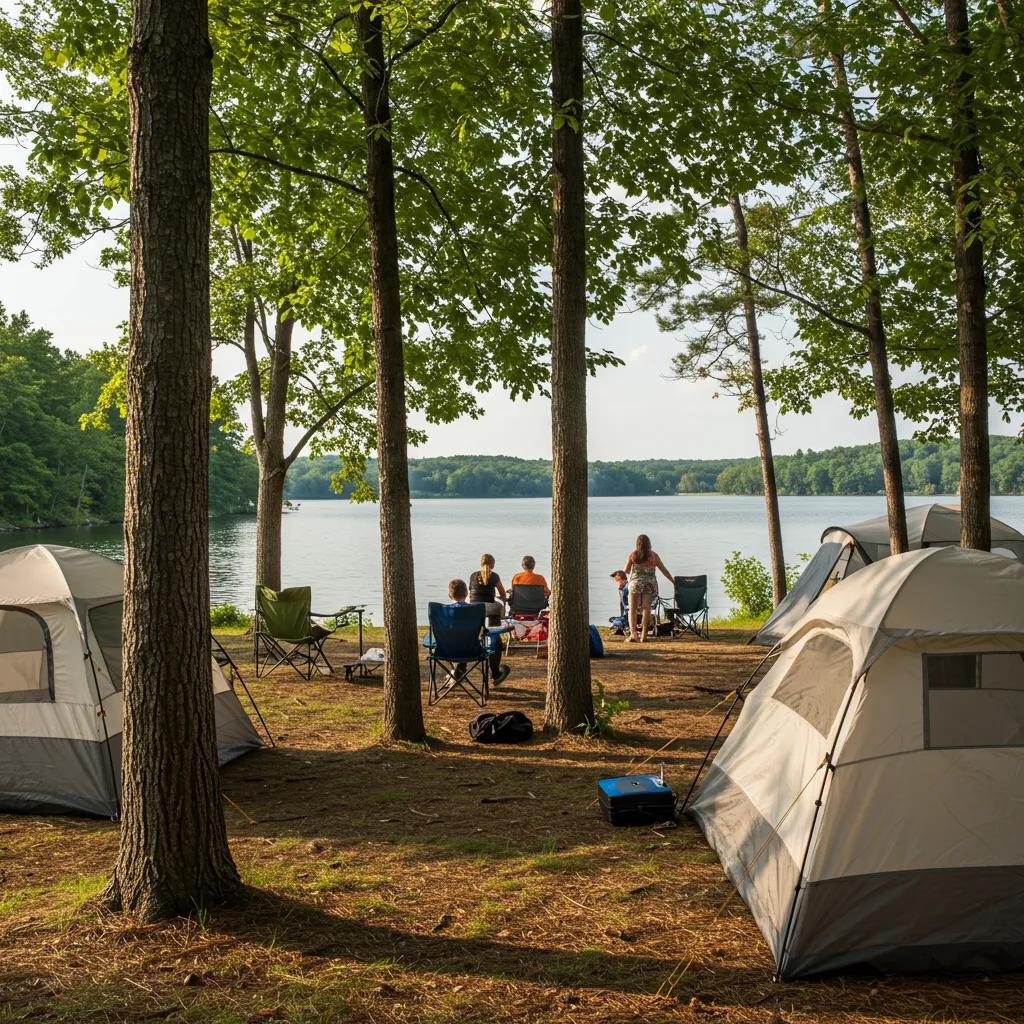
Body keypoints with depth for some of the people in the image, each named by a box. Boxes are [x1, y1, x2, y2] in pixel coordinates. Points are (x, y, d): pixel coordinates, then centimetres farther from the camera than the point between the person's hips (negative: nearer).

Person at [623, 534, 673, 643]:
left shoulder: (633, 554, 1)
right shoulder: (653, 555, 4)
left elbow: (626, 571, 6)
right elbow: (664, 570, 7)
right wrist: (674, 582, 16)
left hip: (635, 583, -1)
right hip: (650, 584, 1)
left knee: (632, 609, 4)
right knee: (646, 609, 5)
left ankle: (633, 634, -8)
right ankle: (643, 635, 2)